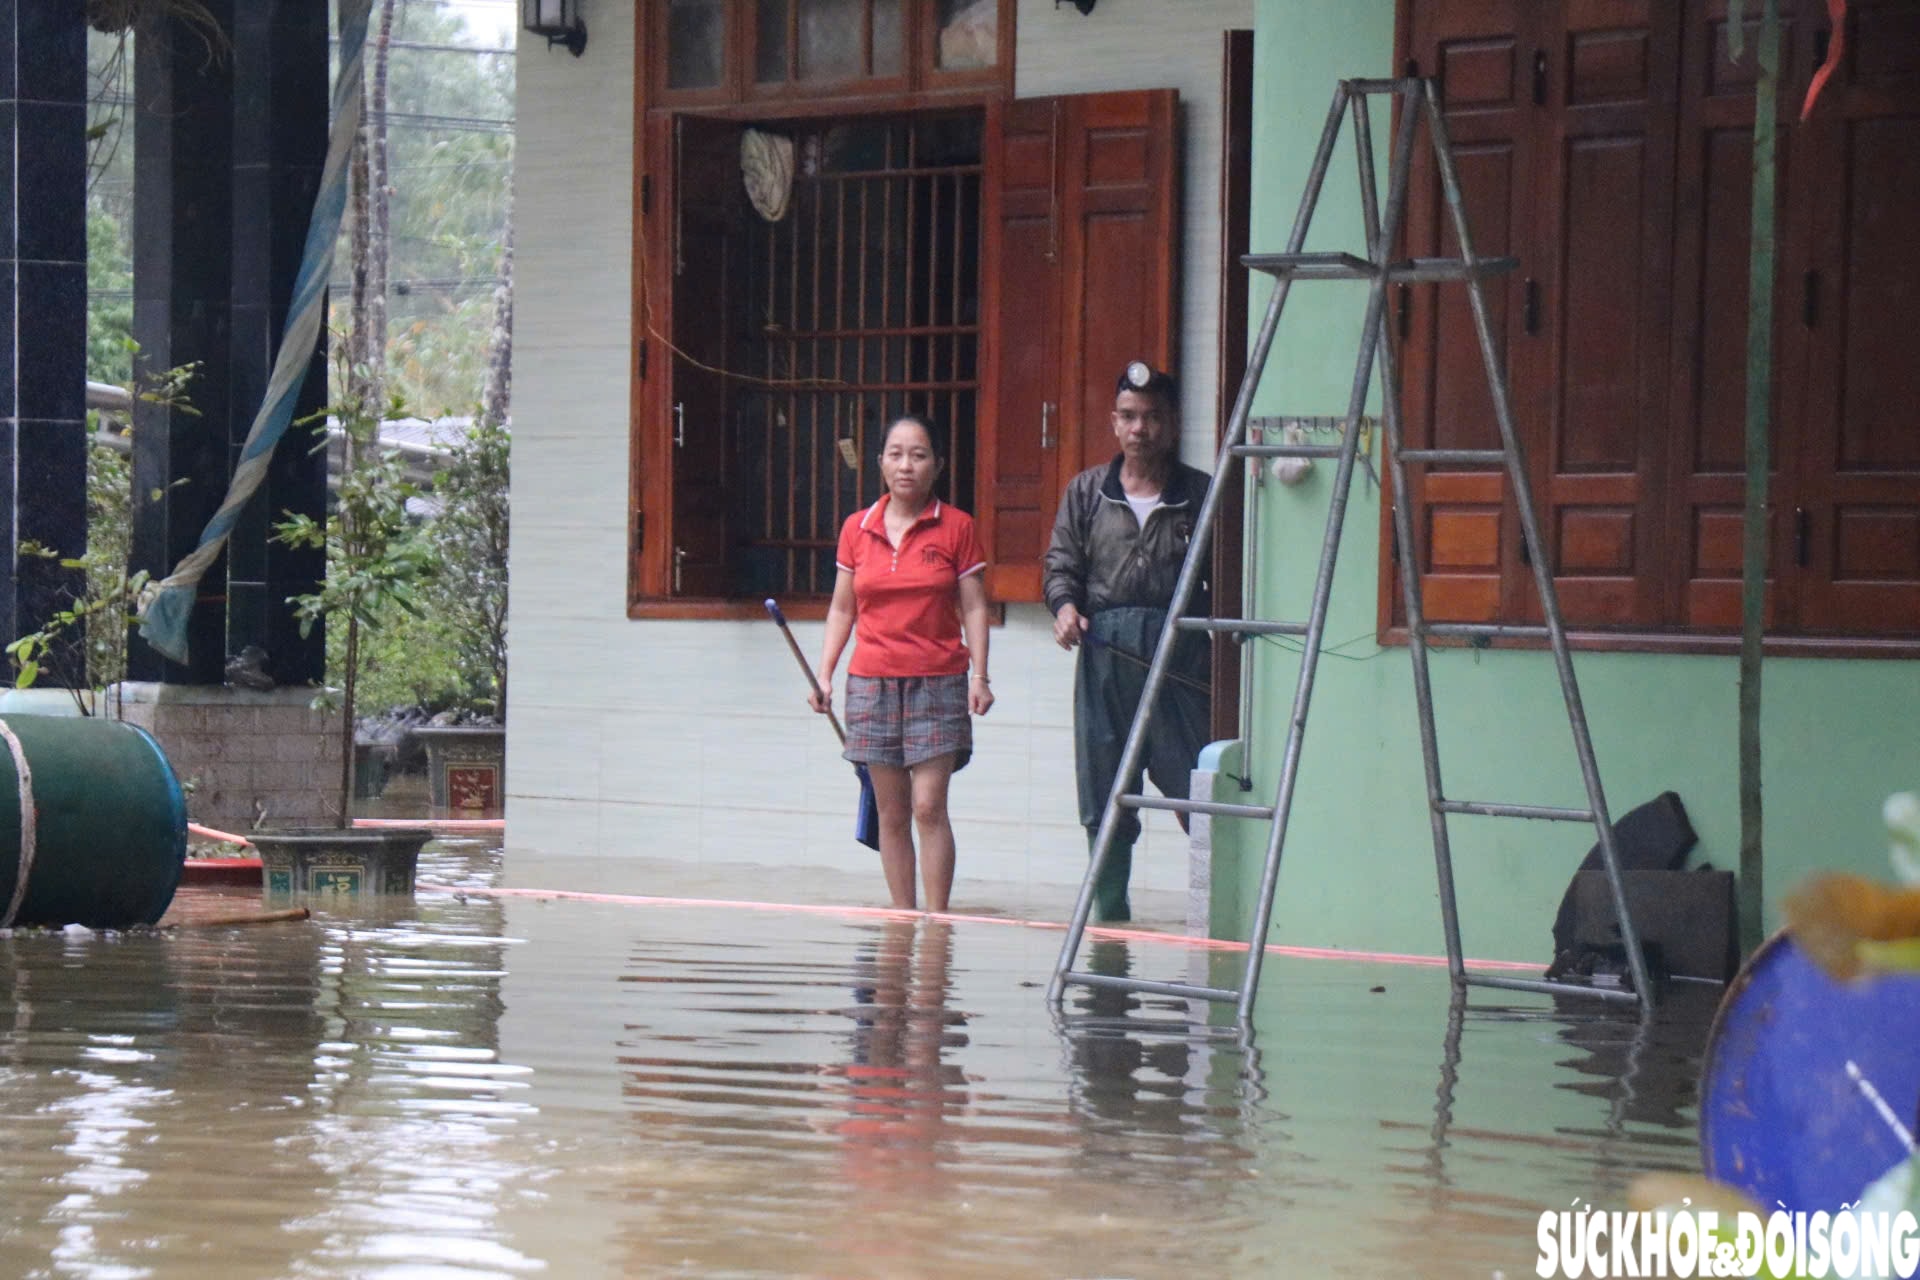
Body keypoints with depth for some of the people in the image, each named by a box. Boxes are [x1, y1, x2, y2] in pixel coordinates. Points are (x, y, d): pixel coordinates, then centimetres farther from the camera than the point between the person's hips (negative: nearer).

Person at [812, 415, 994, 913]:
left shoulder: (957, 527, 1)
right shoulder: (856, 529, 8)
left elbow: (974, 608, 1)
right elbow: (841, 609, 13)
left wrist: (979, 676, -7)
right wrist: (825, 674, 6)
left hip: (937, 683, -3)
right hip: (872, 683, 3)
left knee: (929, 805, -11)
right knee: (891, 813, 3)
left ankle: (937, 919, -9)